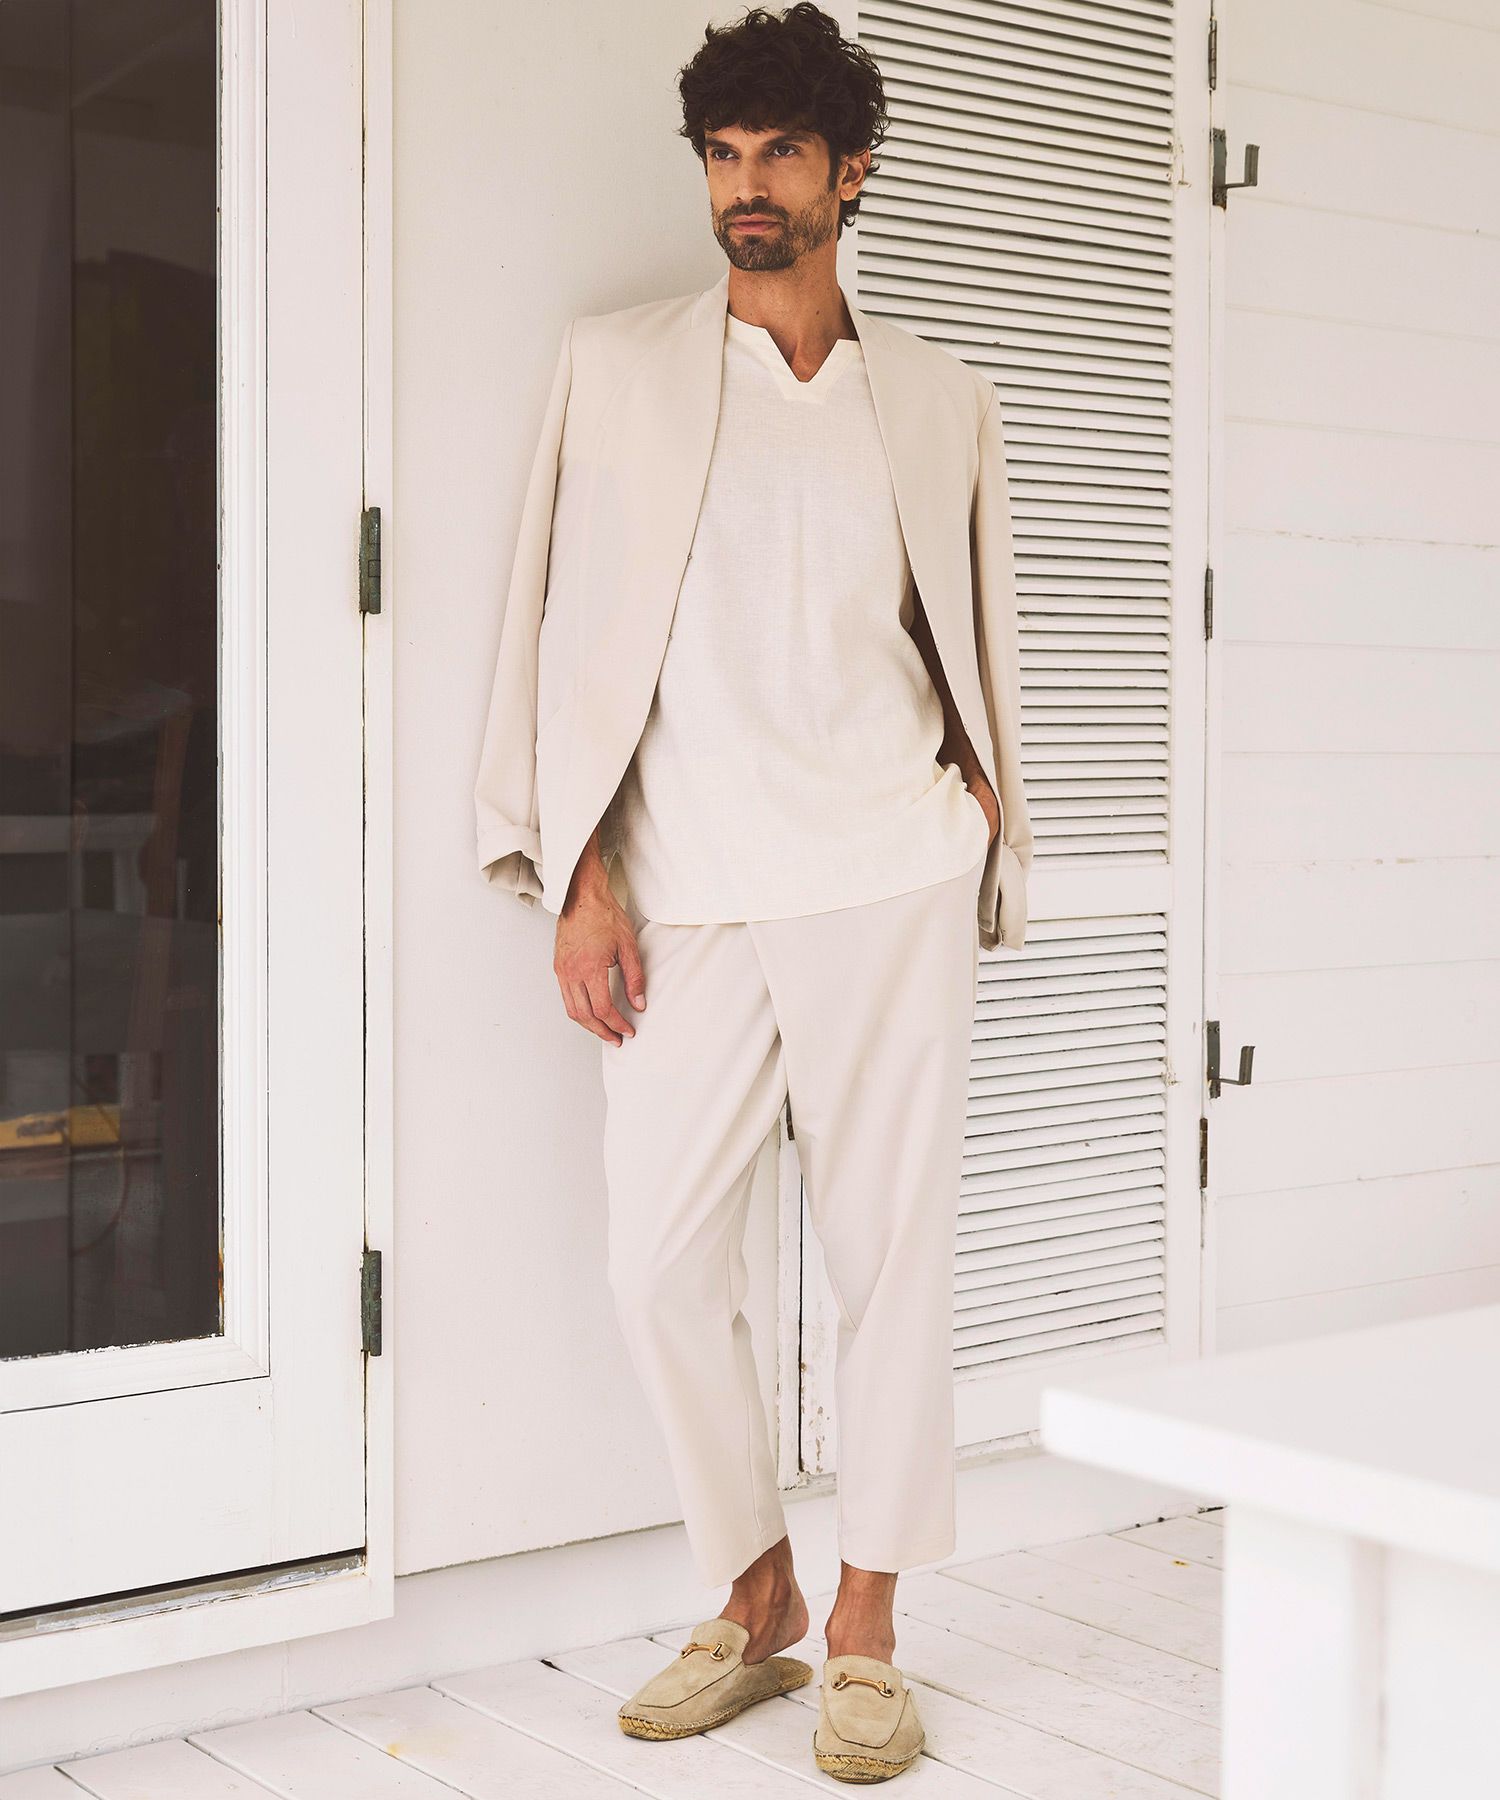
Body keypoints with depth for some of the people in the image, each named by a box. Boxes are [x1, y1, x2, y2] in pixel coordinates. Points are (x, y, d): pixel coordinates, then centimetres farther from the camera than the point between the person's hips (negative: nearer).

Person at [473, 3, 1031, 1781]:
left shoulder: (941, 399, 11)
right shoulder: (616, 367, 7)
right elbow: (565, 632, 4)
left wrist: (988, 815, 10)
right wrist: (579, 880, -2)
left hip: (887, 884, 0)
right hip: (686, 897, 0)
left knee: (891, 1249, 1)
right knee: (660, 1260, -1)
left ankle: (864, 1632, 14)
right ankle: (751, 1598, 19)